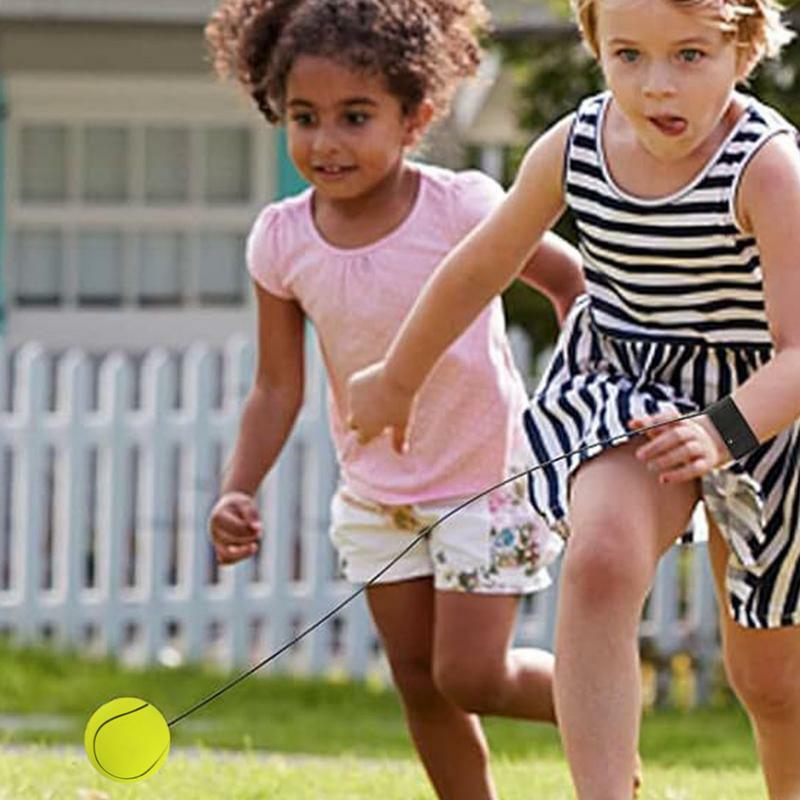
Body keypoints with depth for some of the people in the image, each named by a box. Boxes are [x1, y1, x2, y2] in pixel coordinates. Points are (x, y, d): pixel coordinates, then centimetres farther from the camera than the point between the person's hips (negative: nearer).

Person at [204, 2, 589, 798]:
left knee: (470, 676, -7)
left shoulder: (461, 209, -22)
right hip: (373, 491, 5)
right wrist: (237, 490, -15)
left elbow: (573, 279, -7)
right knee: (419, 680, 10)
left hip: (485, 483, -4)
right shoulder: (282, 240, -11)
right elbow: (278, 386, -4)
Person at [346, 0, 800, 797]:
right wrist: (397, 379, 18)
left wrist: (724, 431, -51)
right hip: (621, 394, 2)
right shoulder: (573, 147, -12)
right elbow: (480, 268, 7)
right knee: (600, 559, -30)